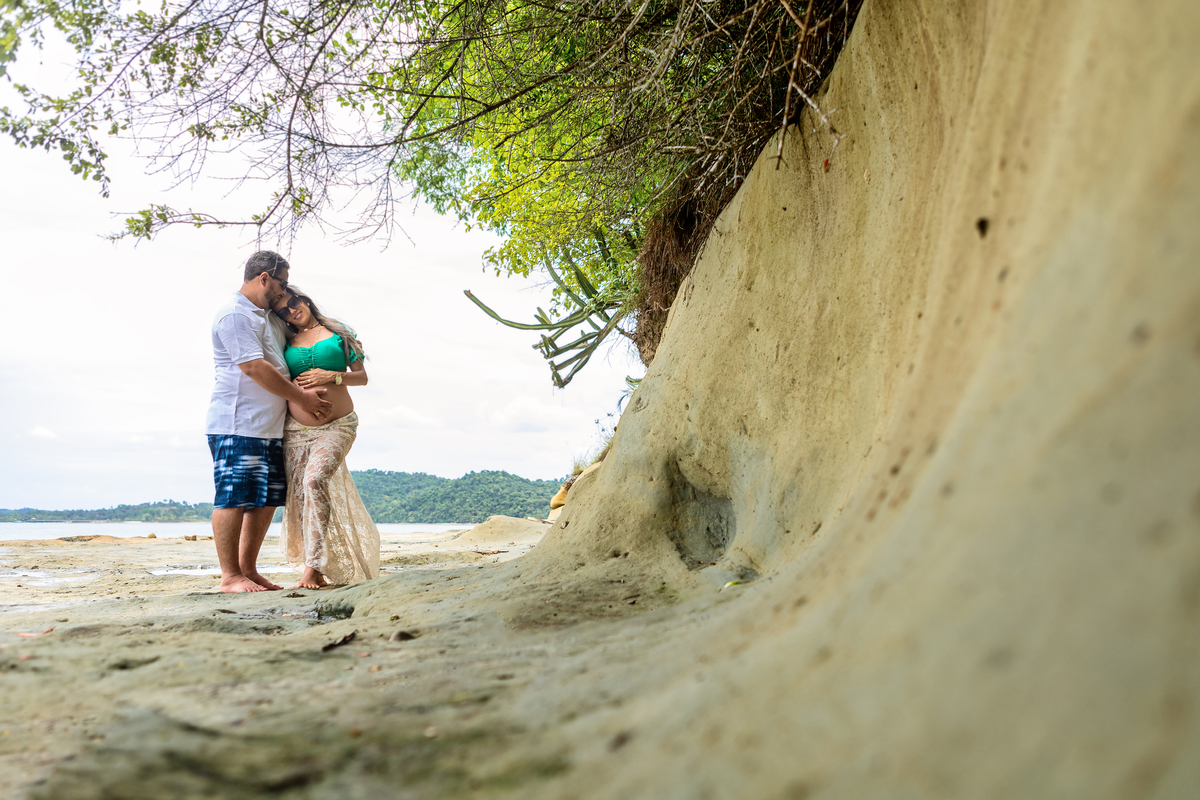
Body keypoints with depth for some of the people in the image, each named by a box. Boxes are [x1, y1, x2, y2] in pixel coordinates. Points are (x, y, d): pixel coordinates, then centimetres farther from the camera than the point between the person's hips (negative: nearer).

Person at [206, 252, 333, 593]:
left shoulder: (270, 317, 20)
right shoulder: (234, 314, -10)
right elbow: (254, 368, -18)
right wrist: (301, 397, -11)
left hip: (271, 425, 10)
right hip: (237, 424, -10)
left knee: (267, 499, 9)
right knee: (234, 497, -6)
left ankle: (248, 570, 17)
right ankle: (230, 576, -1)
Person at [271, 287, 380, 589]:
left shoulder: (337, 332, 9)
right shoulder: (286, 341, 13)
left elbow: (362, 377, 7)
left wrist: (333, 376, -9)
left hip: (337, 426, -3)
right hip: (296, 429, 3)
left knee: (314, 479, -24)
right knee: (299, 498, -2)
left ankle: (313, 567, -22)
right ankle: (321, 572, 8)